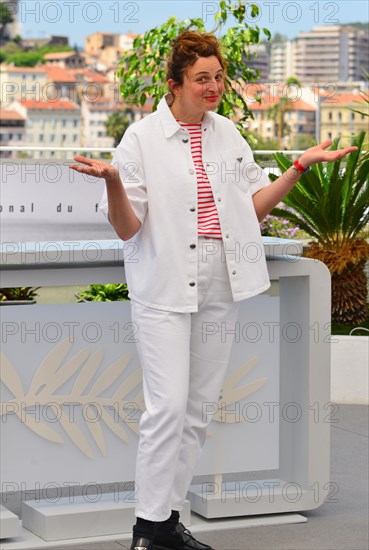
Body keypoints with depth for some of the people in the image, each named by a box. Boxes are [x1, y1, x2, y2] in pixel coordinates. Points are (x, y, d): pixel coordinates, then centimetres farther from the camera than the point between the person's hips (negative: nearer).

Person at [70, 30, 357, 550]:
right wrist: (112, 180, -27)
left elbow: (254, 207, 15)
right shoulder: (142, 138, -6)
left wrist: (301, 165, 6)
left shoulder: (227, 133, 8)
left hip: (220, 288, 5)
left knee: (198, 408, 9)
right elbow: (126, 228, -8)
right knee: (169, 405, -13)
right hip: (165, 288, -5)